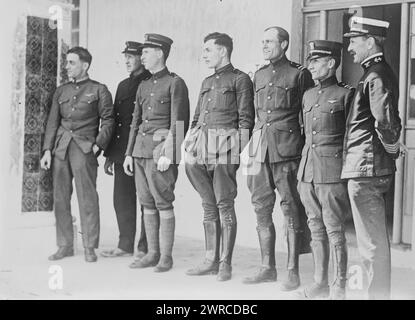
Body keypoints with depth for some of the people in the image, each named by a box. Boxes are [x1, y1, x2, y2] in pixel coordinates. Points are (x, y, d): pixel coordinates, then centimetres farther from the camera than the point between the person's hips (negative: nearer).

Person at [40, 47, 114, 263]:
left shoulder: (99, 90, 5)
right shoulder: (61, 91, 17)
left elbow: (108, 120, 1)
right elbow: (52, 122, 14)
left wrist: (98, 145, -9)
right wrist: (47, 150, 5)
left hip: (85, 148, -4)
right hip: (61, 148, 5)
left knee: (87, 198, -5)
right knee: (60, 198, 5)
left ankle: (90, 247, 3)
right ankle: (65, 246, 14)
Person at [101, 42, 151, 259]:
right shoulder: (123, 85, 19)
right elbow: (113, 121, 19)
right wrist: (109, 155, 15)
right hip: (122, 153, 7)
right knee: (122, 200, 9)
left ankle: (145, 247, 8)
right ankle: (125, 245, 18)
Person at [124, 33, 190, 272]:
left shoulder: (175, 83, -3)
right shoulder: (143, 87, 18)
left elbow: (179, 122, -10)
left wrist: (167, 154, -17)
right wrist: (129, 153, 14)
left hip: (162, 147, -7)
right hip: (141, 148, 7)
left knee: (163, 203, -4)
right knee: (147, 204, 8)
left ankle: (166, 257, 3)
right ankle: (153, 253, 15)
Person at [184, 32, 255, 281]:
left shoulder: (240, 79, 1)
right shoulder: (207, 82, 22)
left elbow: (246, 119, -5)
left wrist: (242, 152, -12)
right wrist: (190, 148, 13)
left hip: (225, 148, -7)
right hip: (203, 148, 7)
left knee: (224, 204, -4)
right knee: (208, 205, 9)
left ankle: (226, 263, 3)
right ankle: (211, 261, 15)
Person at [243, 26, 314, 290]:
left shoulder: (299, 74, -1)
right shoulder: (259, 75, 17)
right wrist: (250, 148, 16)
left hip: (287, 150, -6)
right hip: (260, 149, 6)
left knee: (292, 210, -2)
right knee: (262, 209, 8)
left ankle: (293, 272, 6)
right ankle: (268, 268, 19)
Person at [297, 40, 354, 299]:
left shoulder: (346, 94, -4)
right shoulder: (308, 95, 15)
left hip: (332, 171, -6)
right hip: (308, 170, 6)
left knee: (334, 229, -2)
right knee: (316, 229, 11)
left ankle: (340, 285, 8)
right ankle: (320, 282, 20)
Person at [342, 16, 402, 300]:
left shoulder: (376, 77, -16)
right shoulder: (380, 73, 16)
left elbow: (386, 122, -26)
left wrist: (392, 148, -12)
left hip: (366, 169, -11)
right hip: (374, 169, 11)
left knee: (372, 242, -3)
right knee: (377, 239, 18)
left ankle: (378, 293, 5)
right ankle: (380, 291, 29)